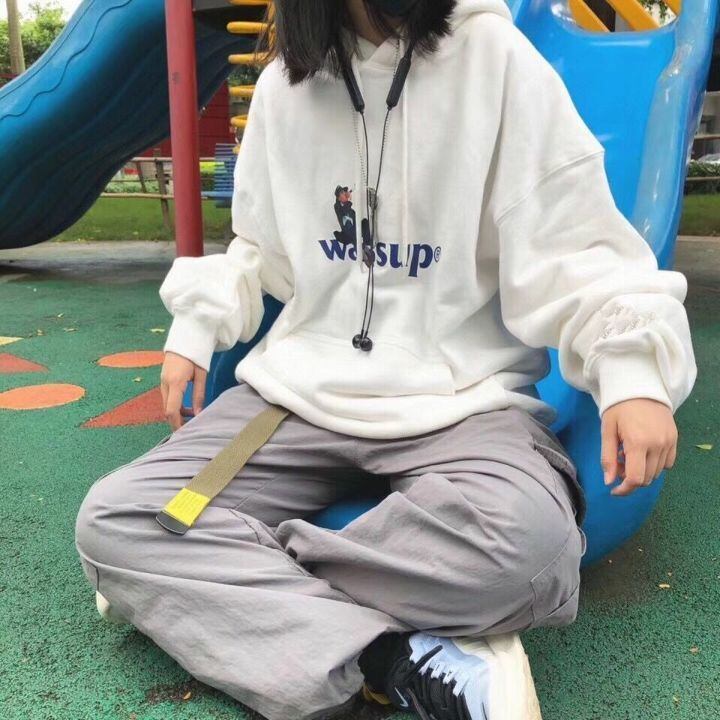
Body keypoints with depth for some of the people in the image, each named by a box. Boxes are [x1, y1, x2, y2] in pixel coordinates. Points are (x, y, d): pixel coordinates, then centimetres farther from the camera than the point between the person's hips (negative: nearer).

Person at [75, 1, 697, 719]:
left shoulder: (497, 59, -5)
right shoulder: (283, 84, 8)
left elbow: (571, 250, -7)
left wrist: (632, 369, -21)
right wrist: (197, 326, 5)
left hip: (462, 398, -3)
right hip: (298, 391, 4)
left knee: (521, 532, -36)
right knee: (112, 518, -14)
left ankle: (186, 586, -16)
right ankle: (407, 662, -24)